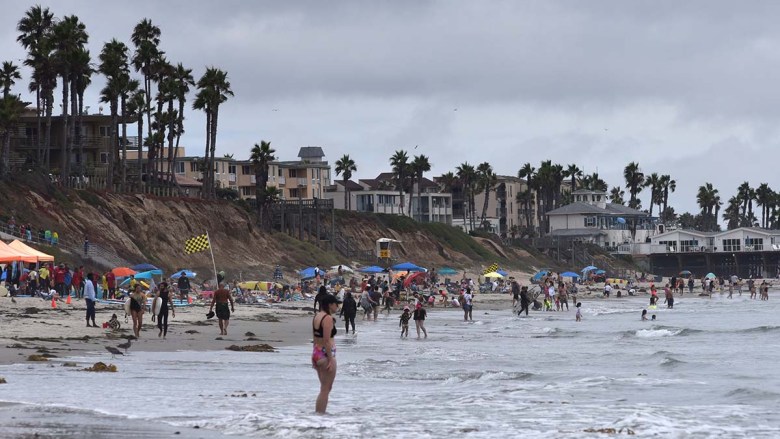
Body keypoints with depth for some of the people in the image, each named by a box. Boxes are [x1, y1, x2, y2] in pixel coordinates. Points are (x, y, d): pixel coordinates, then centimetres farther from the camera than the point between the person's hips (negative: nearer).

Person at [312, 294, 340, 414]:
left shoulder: (316, 316, 11)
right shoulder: (328, 318, -16)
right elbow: (327, 340, -20)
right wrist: (331, 359, -18)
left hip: (316, 352, 9)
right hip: (326, 354, -9)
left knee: (324, 388, 19)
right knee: (326, 389, -2)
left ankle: (317, 413, 21)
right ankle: (320, 414, -2)